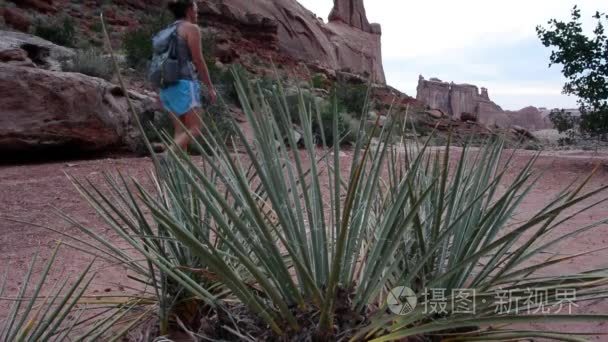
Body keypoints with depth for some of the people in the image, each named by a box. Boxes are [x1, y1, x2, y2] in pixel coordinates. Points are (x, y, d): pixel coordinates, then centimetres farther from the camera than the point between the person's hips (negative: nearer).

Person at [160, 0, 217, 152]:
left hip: (169, 86, 8)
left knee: (181, 131, 7)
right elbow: (198, 61, -10)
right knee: (194, 129, -7)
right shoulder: (191, 28, -4)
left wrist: (162, 93, 20)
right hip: (185, 84, -8)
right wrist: (210, 87, -5)